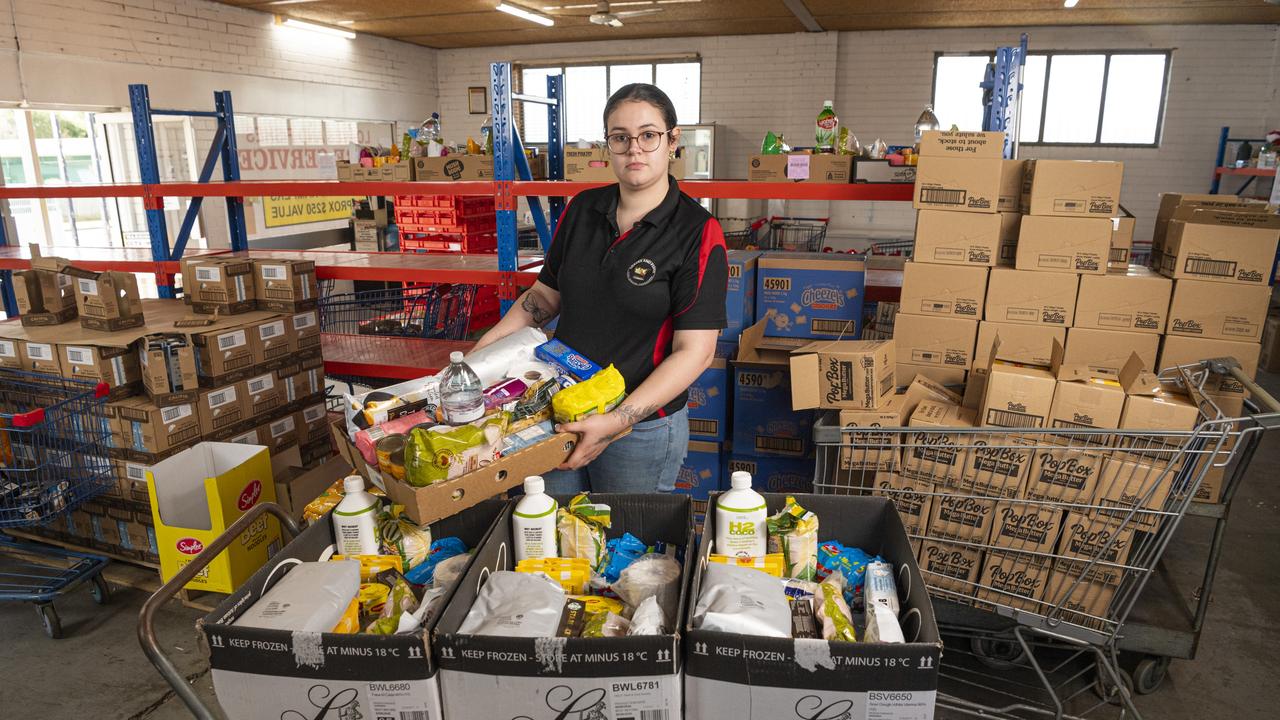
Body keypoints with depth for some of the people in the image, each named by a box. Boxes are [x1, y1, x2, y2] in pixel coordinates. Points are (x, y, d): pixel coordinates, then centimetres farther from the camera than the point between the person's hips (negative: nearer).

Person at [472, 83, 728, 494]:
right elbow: (547, 294, 12)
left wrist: (618, 421, -26)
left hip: (643, 427, -4)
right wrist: (484, 347, 0)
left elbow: (694, 351, -18)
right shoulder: (582, 210, 3)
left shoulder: (697, 233, -14)